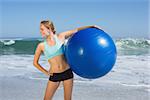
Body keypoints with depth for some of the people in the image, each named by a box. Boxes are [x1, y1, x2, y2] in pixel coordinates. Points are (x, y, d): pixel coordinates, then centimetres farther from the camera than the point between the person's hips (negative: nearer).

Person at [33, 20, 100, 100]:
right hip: (54, 75, 0)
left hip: (67, 72, 0)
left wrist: (92, 26, 3)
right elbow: (35, 62, 6)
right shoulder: (41, 45, -4)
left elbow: (76, 30, 5)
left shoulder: (60, 37, -3)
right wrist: (46, 72, 2)